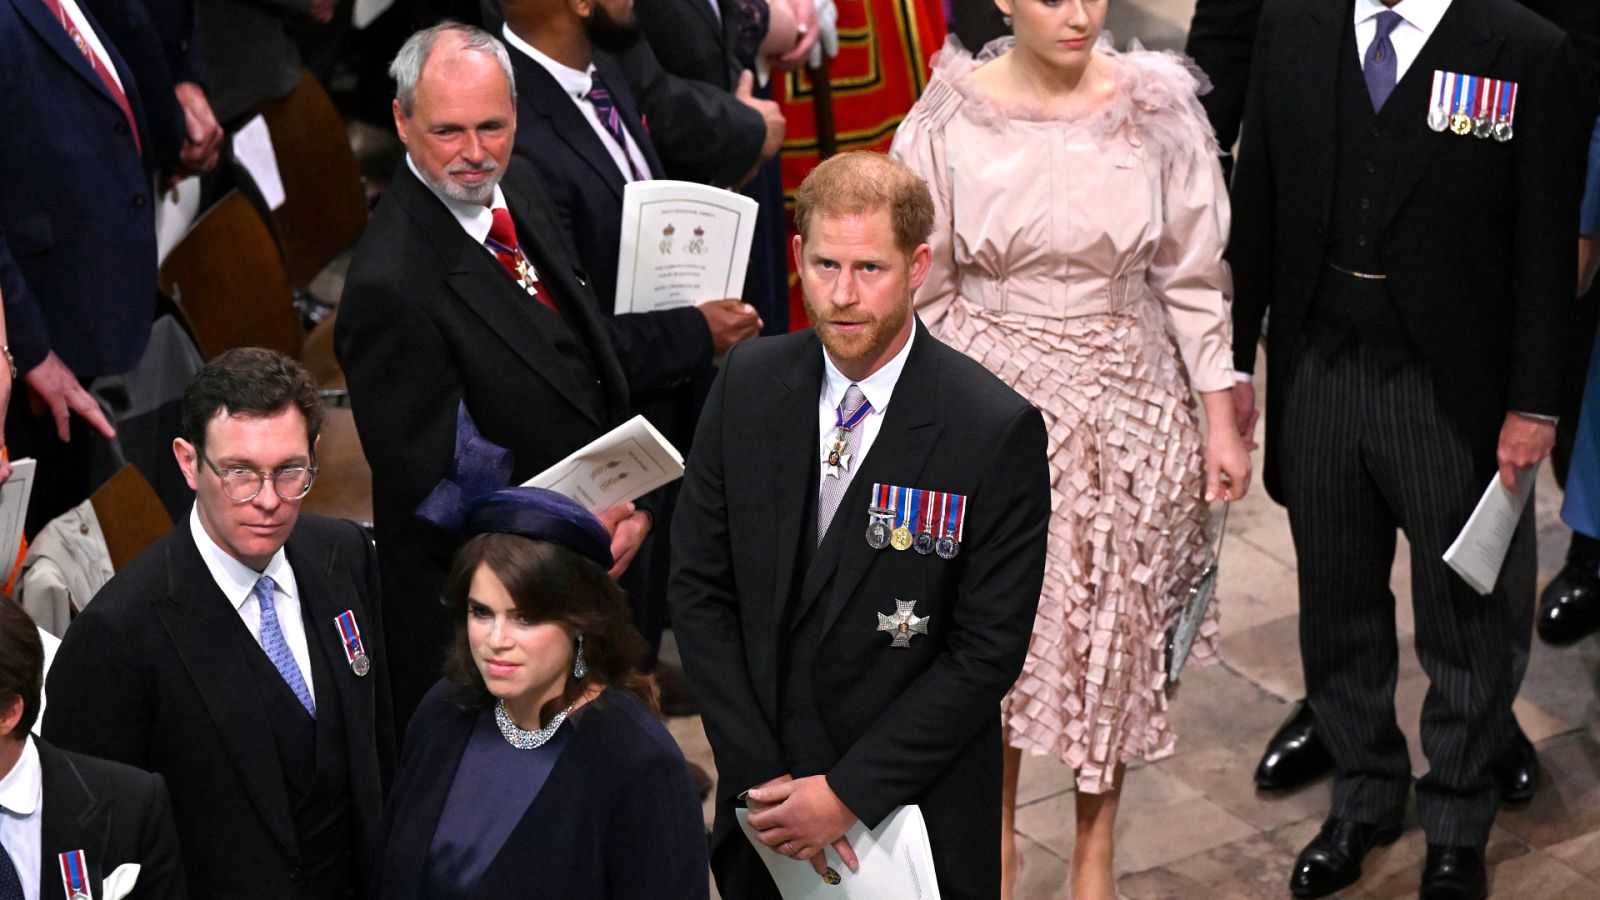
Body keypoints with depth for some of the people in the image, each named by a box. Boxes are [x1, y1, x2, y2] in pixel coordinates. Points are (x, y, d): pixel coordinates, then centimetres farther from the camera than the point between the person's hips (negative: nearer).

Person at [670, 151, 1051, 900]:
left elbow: (988, 650, -15)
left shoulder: (997, 430, -18)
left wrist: (850, 793, -16)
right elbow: (698, 587, -3)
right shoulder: (747, 384, -6)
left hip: (915, 806, -3)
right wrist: (763, 778, -9)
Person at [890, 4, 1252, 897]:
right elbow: (925, 290, -2)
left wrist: (1221, 419, 0)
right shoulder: (950, 119, -10)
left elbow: (1193, 277, -1)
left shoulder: (1157, 106, -8)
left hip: (1128, 405, 1)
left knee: (1116, 627, 13)